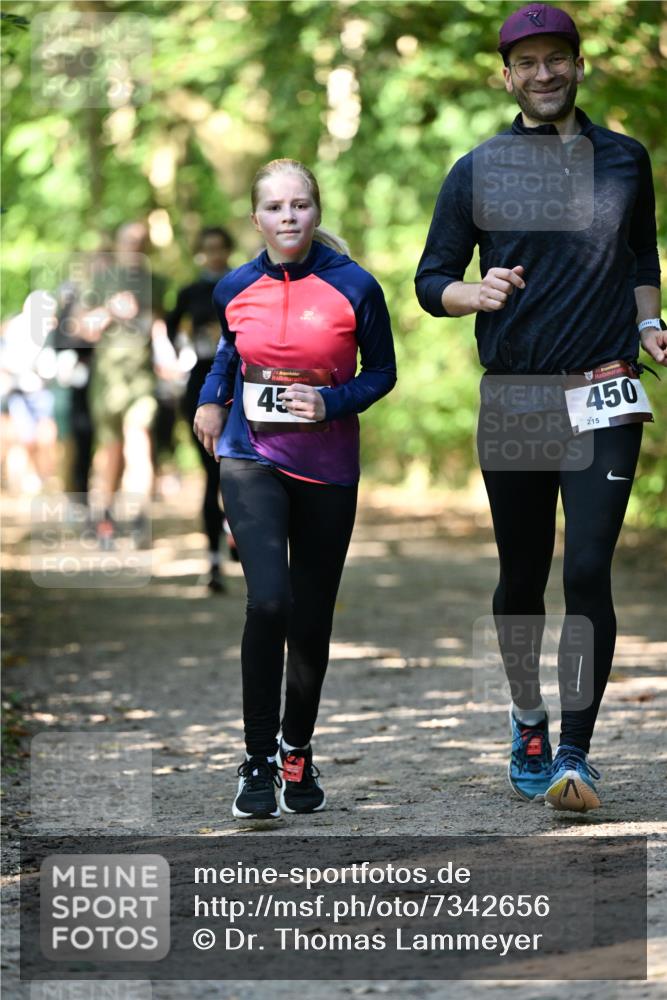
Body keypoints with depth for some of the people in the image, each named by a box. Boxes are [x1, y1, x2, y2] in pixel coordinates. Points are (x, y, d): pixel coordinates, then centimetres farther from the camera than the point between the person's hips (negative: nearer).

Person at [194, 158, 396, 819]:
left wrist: (332, 404, -14)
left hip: (327, 467, 0)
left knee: (312, 618, 9)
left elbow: (382, 371, 3)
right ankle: (257, 759, -11)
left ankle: (297, 752, 30)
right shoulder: (236, 289, 0)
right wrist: (212, 397, 8)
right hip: (252, 459, 0)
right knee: (268, 599, -20)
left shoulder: (354, 287, -8)